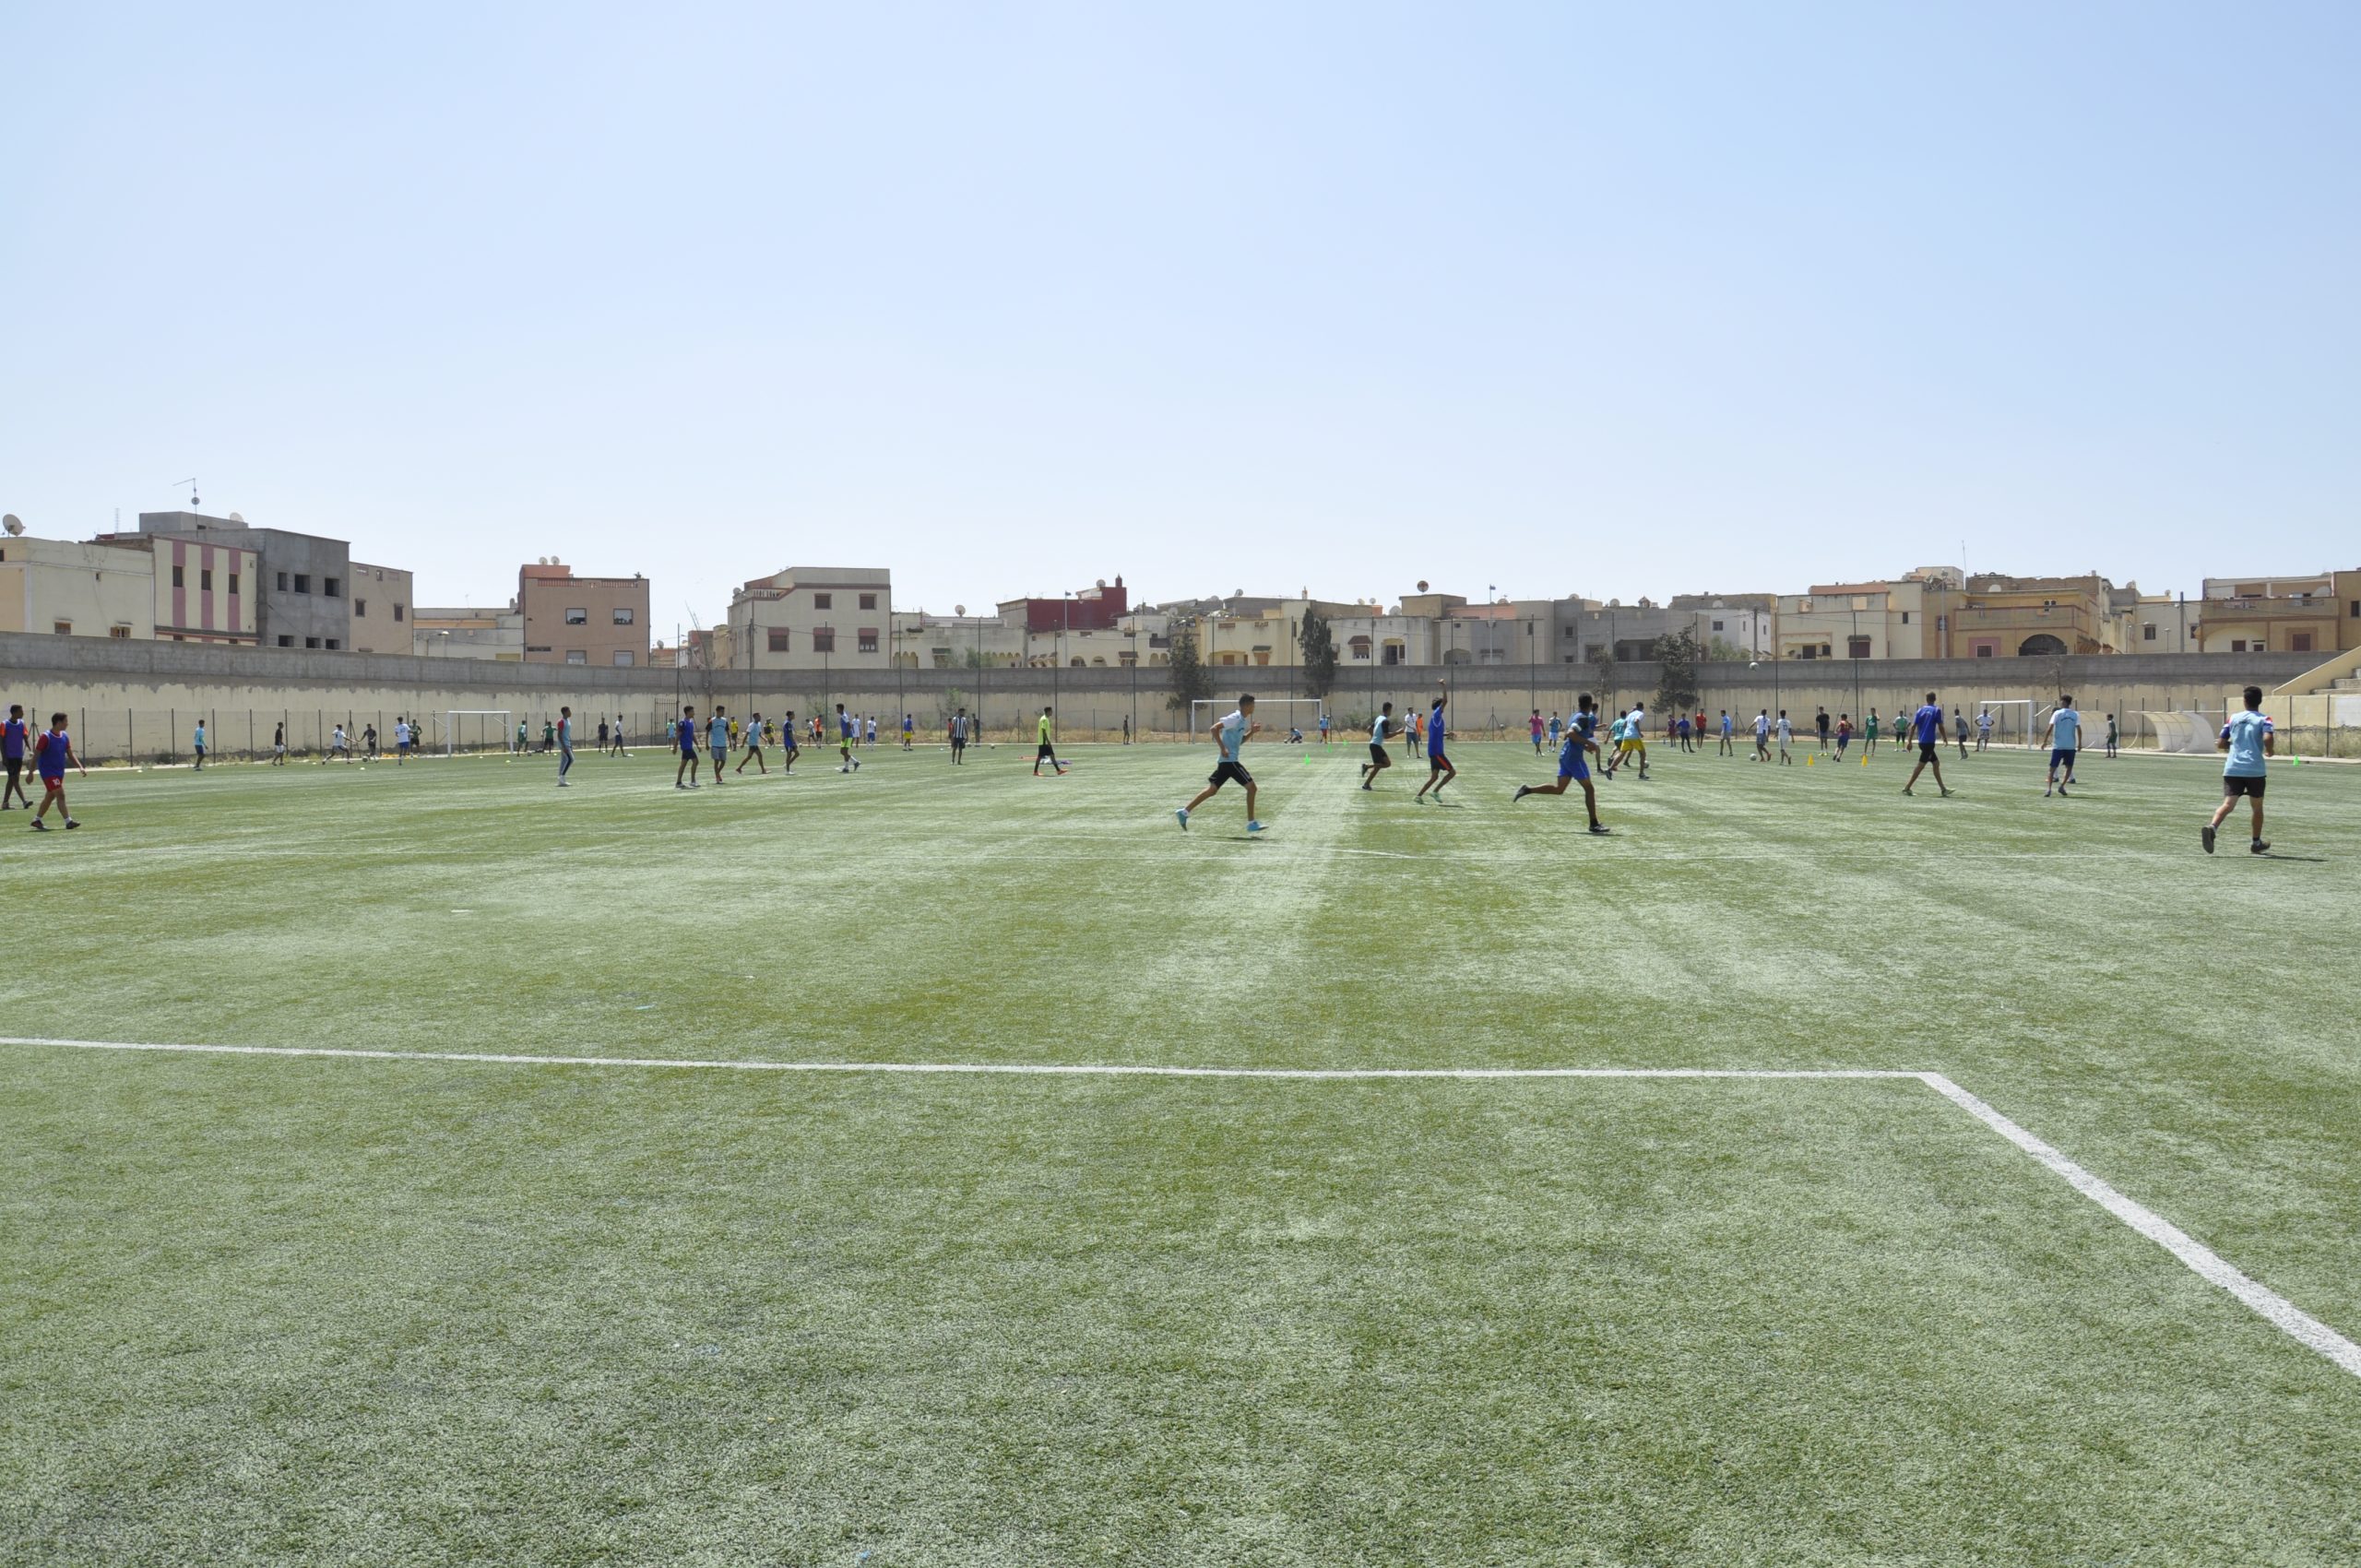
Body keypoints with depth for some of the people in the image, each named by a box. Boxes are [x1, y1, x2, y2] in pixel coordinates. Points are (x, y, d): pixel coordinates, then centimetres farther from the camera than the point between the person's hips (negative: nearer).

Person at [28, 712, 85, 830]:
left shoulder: (65, 737, 6)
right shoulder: (46, 737, -14)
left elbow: (70, 755, 11)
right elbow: (36, 756, -11)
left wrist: (80, 767, -2)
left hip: (59, 772, 8)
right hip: (48, 772, -8)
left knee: (50, 797, 15)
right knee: (61, 795, -15)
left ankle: (37, 820, 27)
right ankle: (68, 821, -18)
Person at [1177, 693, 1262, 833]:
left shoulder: (1242, 720, 16)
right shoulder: (1235, 718, -14)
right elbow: (1214, 728, -20)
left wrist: (1252, 732, 11)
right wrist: (1223, 748, -22)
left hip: (1227, 760, 10)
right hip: (1230, 760, -10)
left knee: (1212, 789, 11)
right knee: (1251, 787, -6)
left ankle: (1184, 812, 11)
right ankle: (1251, 823, -3)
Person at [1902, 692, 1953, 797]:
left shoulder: (1920, 710, 9)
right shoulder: (1936, 710, -5)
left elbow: (1913, 727, 3)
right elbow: (1940, 726, -6)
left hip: (1922, 741, 6)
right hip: (1929, 742, -6)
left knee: (1936, 763, 13)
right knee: (1921, 765, -5)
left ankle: (1943, 789, 15)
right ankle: (1907, 788, -9)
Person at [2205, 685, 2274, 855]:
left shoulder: (2233, 718, 11)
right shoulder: (2264, 719, 1)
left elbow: (2220, 744, 12)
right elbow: (2267, 738, -17)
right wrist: (2269, 751, 3)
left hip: (2232, 769, 2)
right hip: (2255, 770, -2)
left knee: (2228, 804, -9)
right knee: (2257, 807, 17)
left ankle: (2212, 827, -37)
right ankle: (2256, 843, 27)